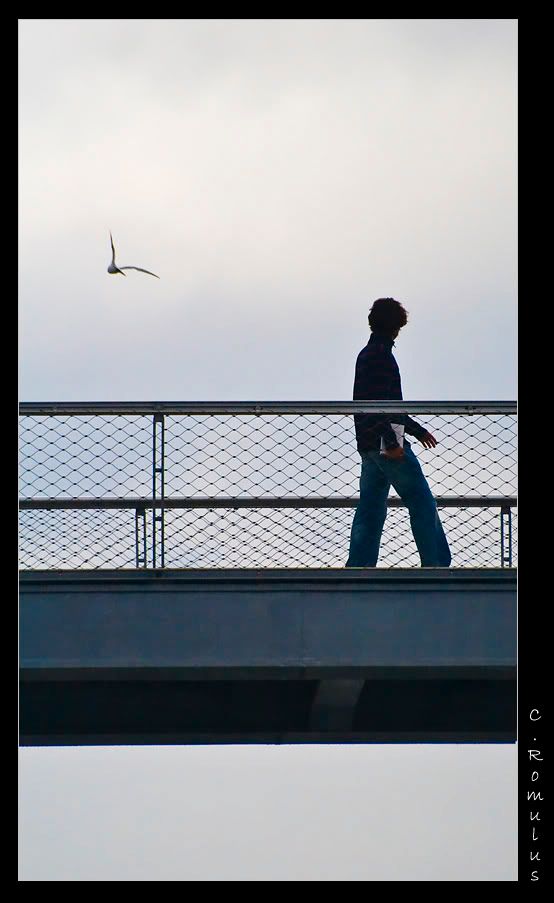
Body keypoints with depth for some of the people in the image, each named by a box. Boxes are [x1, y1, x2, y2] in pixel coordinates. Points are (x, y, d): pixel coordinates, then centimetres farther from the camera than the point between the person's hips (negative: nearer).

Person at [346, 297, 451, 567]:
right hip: (385, 443, -10)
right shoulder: (380, 354, -10)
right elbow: (378, 402, -20)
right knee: (422, 504, -5)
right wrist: (391, 441, -24)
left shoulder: (367, 354, 21)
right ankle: (436, 565, -6)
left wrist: (417, 430, 35)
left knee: (371, 509, 9)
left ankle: (358, 568, 4)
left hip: (369, 445, 10)